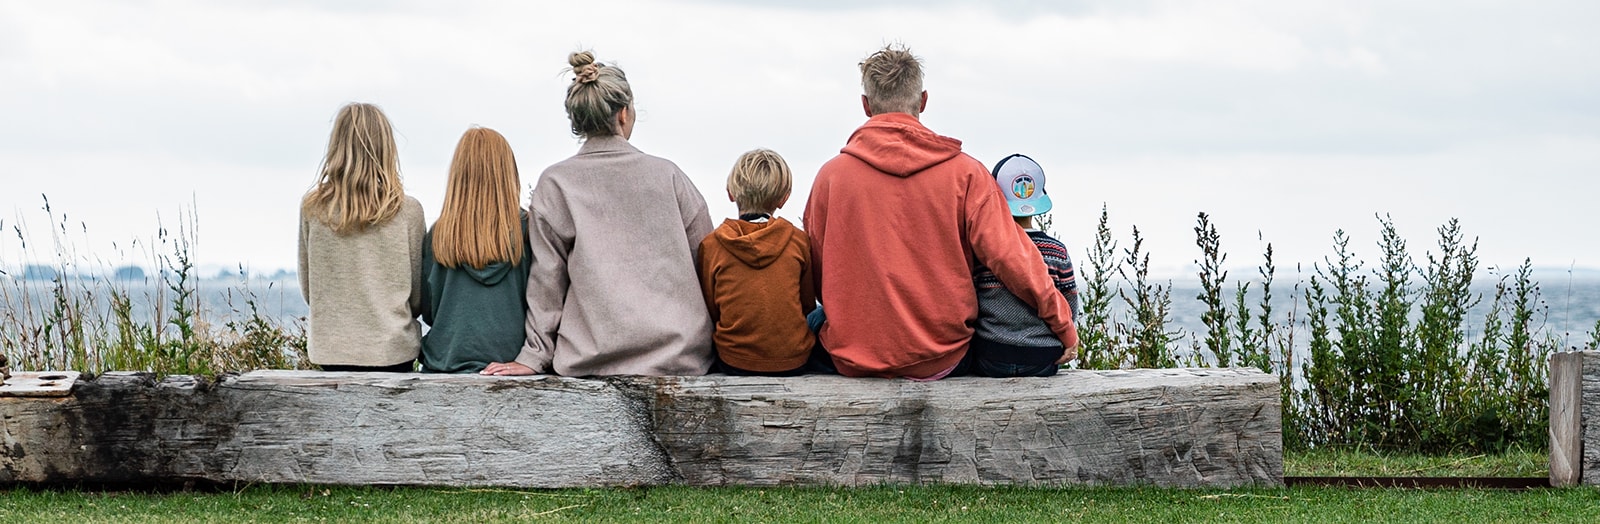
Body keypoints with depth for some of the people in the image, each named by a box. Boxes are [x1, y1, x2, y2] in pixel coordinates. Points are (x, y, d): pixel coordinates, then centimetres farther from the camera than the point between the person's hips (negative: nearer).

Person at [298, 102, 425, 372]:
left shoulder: (312, 208, -1)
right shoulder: (407, 211, -6)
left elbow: (307, 289, 9)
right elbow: (419, 296, 3)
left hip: (331, 349, 2)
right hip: (392, 349, -2)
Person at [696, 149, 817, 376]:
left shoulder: (710, 246, -6)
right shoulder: (799, 240, -4)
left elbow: (709, 312, 3)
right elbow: (808, 304, 9)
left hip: (733, 363, 0)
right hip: (794, 362, 0)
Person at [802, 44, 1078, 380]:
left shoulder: (831, 175, -3)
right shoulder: (964, 173, -5)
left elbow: (814, 280, 5)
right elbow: (1010, 257, -8)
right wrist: (1063, 325, 2)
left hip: (853, 361, 1)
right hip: (942, 360, 0)